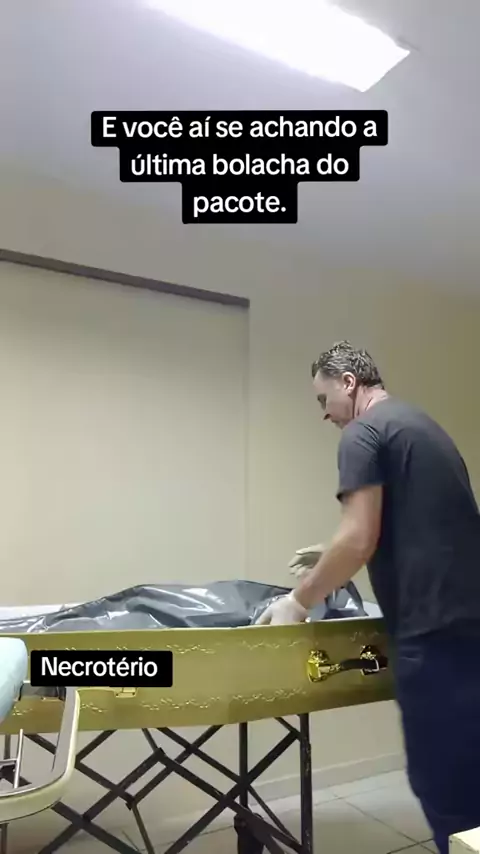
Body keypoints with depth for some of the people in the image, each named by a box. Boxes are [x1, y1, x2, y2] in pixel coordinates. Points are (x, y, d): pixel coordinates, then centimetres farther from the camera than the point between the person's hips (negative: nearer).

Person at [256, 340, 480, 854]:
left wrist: (299, 602, -5)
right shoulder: (423, 426, 19)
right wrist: (334, 563, 24)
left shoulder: (363, 433, -9)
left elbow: (360, 540, -18)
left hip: (435, 628, -10)